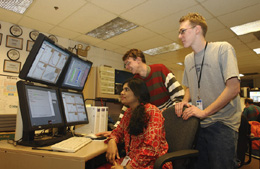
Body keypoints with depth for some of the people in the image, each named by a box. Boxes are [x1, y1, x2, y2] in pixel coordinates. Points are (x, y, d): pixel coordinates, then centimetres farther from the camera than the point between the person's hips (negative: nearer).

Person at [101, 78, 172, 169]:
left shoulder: (152, 112, -14)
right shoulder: (128, 112, 8)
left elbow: (151, 148, -21)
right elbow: (118, 131, 19)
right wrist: (112, 141, -4)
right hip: (130, 159, 6)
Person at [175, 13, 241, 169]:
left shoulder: (223, 48, -8)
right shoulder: (188, 59, 11)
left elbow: (233, 88, -16)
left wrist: (204, 112, -18)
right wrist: (184, 101, 0)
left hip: (223, 123, -5)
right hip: (197, 124, 6)